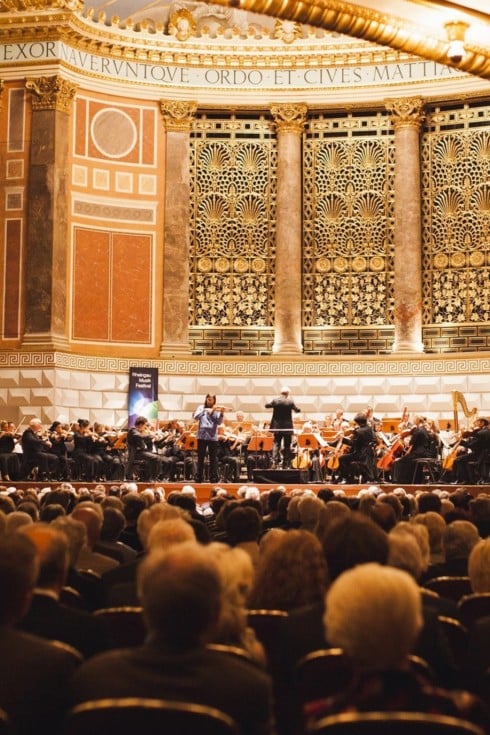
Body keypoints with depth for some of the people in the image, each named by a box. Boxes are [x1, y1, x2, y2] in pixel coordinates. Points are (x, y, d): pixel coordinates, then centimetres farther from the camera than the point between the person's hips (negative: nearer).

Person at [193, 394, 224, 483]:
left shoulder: (216, 410, 4)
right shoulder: (201, 408, 6)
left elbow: (219, 422, -7)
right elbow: (196, 417, -9)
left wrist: (221, 414, -24)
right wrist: (204, 410, -20)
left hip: (213, 437, 0)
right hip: (202, 436, 0)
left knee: (213, 458, 2)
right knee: (200, 458, 5)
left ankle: (213, 478, 5)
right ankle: (198, 478, 10)